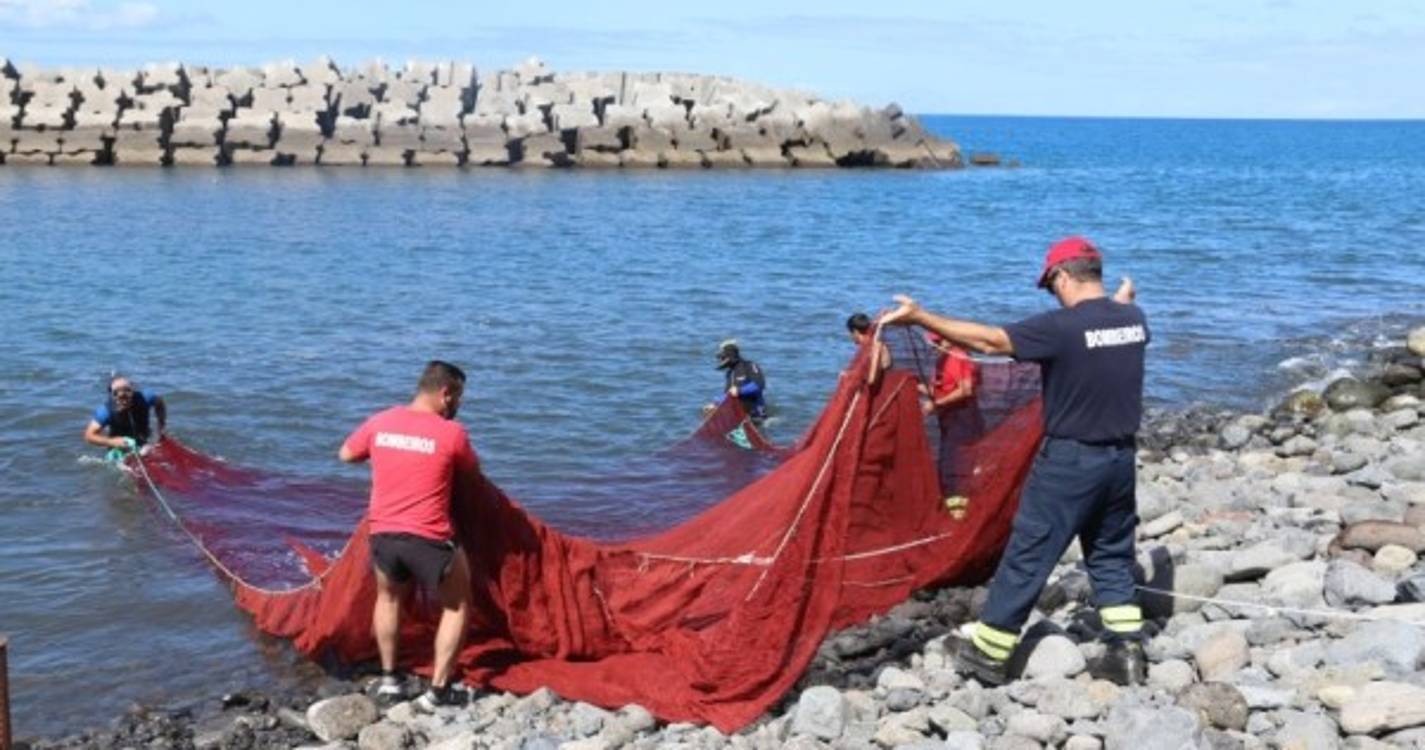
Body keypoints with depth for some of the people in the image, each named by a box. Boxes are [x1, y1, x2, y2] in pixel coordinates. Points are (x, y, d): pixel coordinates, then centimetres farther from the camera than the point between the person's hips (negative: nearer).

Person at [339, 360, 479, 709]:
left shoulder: (380, 422, 3)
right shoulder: (451, 433, -8)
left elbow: (345, 455, 19)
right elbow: (472, 471, 9)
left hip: (383, 534, 4)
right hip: (430, 541, -4)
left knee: (388, 598, 32)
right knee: (457, 606, 17)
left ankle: (389, 680, 33)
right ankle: (438, 691, 13)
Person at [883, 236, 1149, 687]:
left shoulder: (1060, 327, -18)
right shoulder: (1134, 319, 1)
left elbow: (990, 340, -14)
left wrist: (920, 318, -8)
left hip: (1070, 459, -6)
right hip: (1121, 457, 6)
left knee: (1026, 555, 3)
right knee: (1112, 555, 18)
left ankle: (988, 655, 11)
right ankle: (1127, 653, 14)